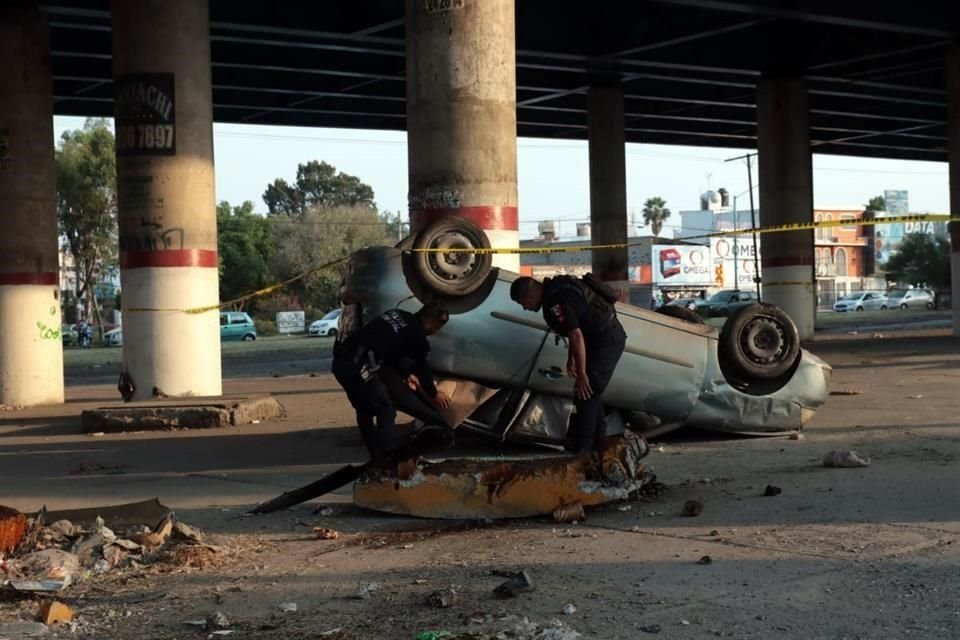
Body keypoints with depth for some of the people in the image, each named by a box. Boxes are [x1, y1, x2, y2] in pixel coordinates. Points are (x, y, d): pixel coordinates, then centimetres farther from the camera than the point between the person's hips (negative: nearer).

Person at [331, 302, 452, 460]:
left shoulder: (397, 315, 20)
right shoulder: (417, 337, -1)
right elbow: (423, 368, 13)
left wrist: (407, 374, 44)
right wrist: (434, 394, 30)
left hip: (341, 360, 9)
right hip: (358, 367, -8)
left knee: (364, 410, 22)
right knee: (385, 410, 4)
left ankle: (378, 458, 33)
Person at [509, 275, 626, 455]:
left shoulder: (555, 301, -21)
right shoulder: (557, 289, 11)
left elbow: (576, 336, -26)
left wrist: (581, 374, -23)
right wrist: (571, 357, 25)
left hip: (606, 341, -10)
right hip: (609, 336, 10)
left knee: (585, 392, -8)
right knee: (589, 392, 18)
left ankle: (580, 450, -5)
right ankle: (598, 440, 27)